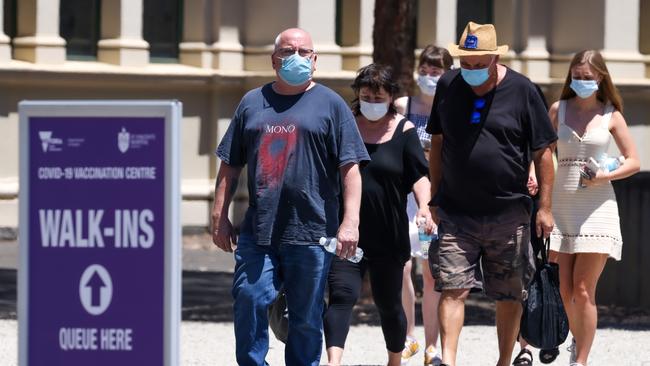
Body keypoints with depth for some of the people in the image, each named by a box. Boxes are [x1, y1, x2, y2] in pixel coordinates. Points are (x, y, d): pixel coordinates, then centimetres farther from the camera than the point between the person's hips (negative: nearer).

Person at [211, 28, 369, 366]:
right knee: (249, 301, -11)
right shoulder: (252, 103, 15)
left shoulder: (330, 105, 6)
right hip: (257, 230, 2)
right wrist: (219, 216, 9)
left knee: (306, 318, 2)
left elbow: (350, 169, 0)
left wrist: (350, 222, -10)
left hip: (310, 232, -2)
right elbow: (230, 166, 17)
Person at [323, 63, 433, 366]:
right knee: (342, 295, -18)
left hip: (388, 235, 1)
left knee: (389, 303, 14)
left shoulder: (403, 130, 1)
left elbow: (419, 175, -5)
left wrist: (424, 206, -23)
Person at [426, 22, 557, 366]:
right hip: (455, 213, 1)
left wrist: (545, 207, -4)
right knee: (451, 288, -10)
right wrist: (435, 198, 12)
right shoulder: (448, 86, 4)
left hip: (508, 212, -1)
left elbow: (542, 153, -1)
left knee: (509, 295, 6)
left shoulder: (521, 90, -4)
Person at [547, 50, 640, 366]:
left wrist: (605, 176, -11)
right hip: (561, 206, 2)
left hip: (596, 207, -2)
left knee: (583, 290, -7)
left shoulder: (611, 116, 3)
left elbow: (634, 162, 5)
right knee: (564, 290, 3)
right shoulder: (558, 110, 7)